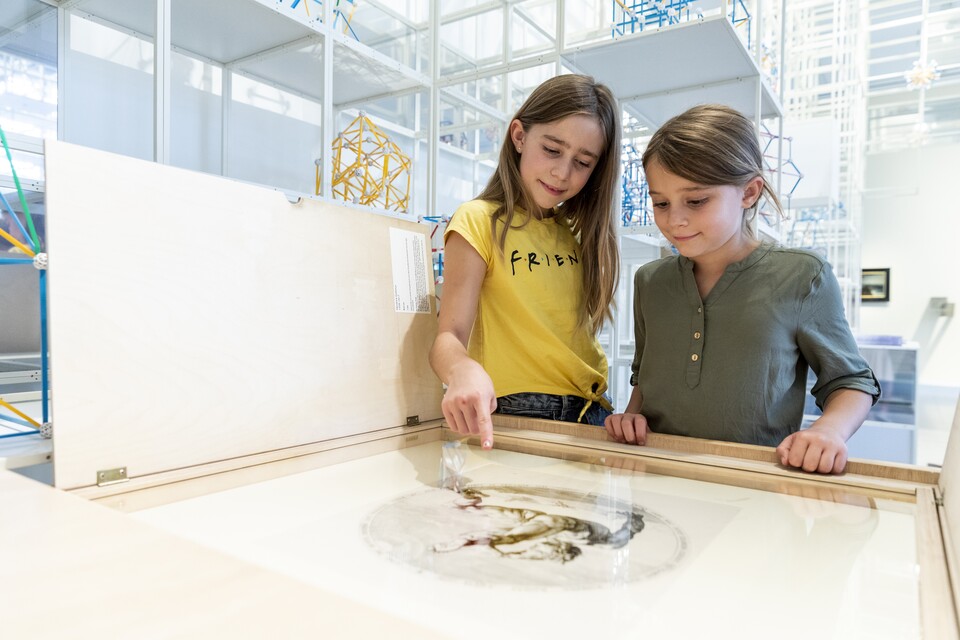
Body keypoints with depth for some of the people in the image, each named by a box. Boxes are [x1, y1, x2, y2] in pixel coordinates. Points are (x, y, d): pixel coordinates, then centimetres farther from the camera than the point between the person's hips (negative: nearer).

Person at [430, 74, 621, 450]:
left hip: (592, 412, 5)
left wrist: (627, 410, -2)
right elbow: (450, 336, -13)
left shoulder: (578, 231, 14)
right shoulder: (479, 221, -5)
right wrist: (463, 370, -35)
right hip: (508, 416, -4)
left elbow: (577, 332, 11)